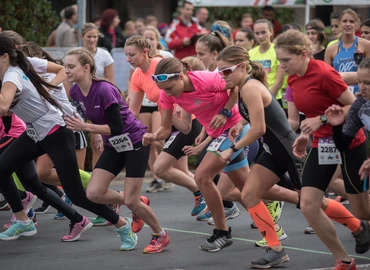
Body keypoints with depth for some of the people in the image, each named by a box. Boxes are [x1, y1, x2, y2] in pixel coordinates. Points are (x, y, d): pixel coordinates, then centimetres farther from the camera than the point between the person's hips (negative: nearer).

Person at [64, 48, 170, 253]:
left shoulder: (104, 90, -27)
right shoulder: (76, 92, -4)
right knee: (93, 193, -8)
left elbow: (116, 127, -28)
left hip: (135, 142, -7)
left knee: (131, 201, -9)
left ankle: (161, 236, 16)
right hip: (114, 145, 7)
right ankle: (139, 204, 18)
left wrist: (85, 127, -32)